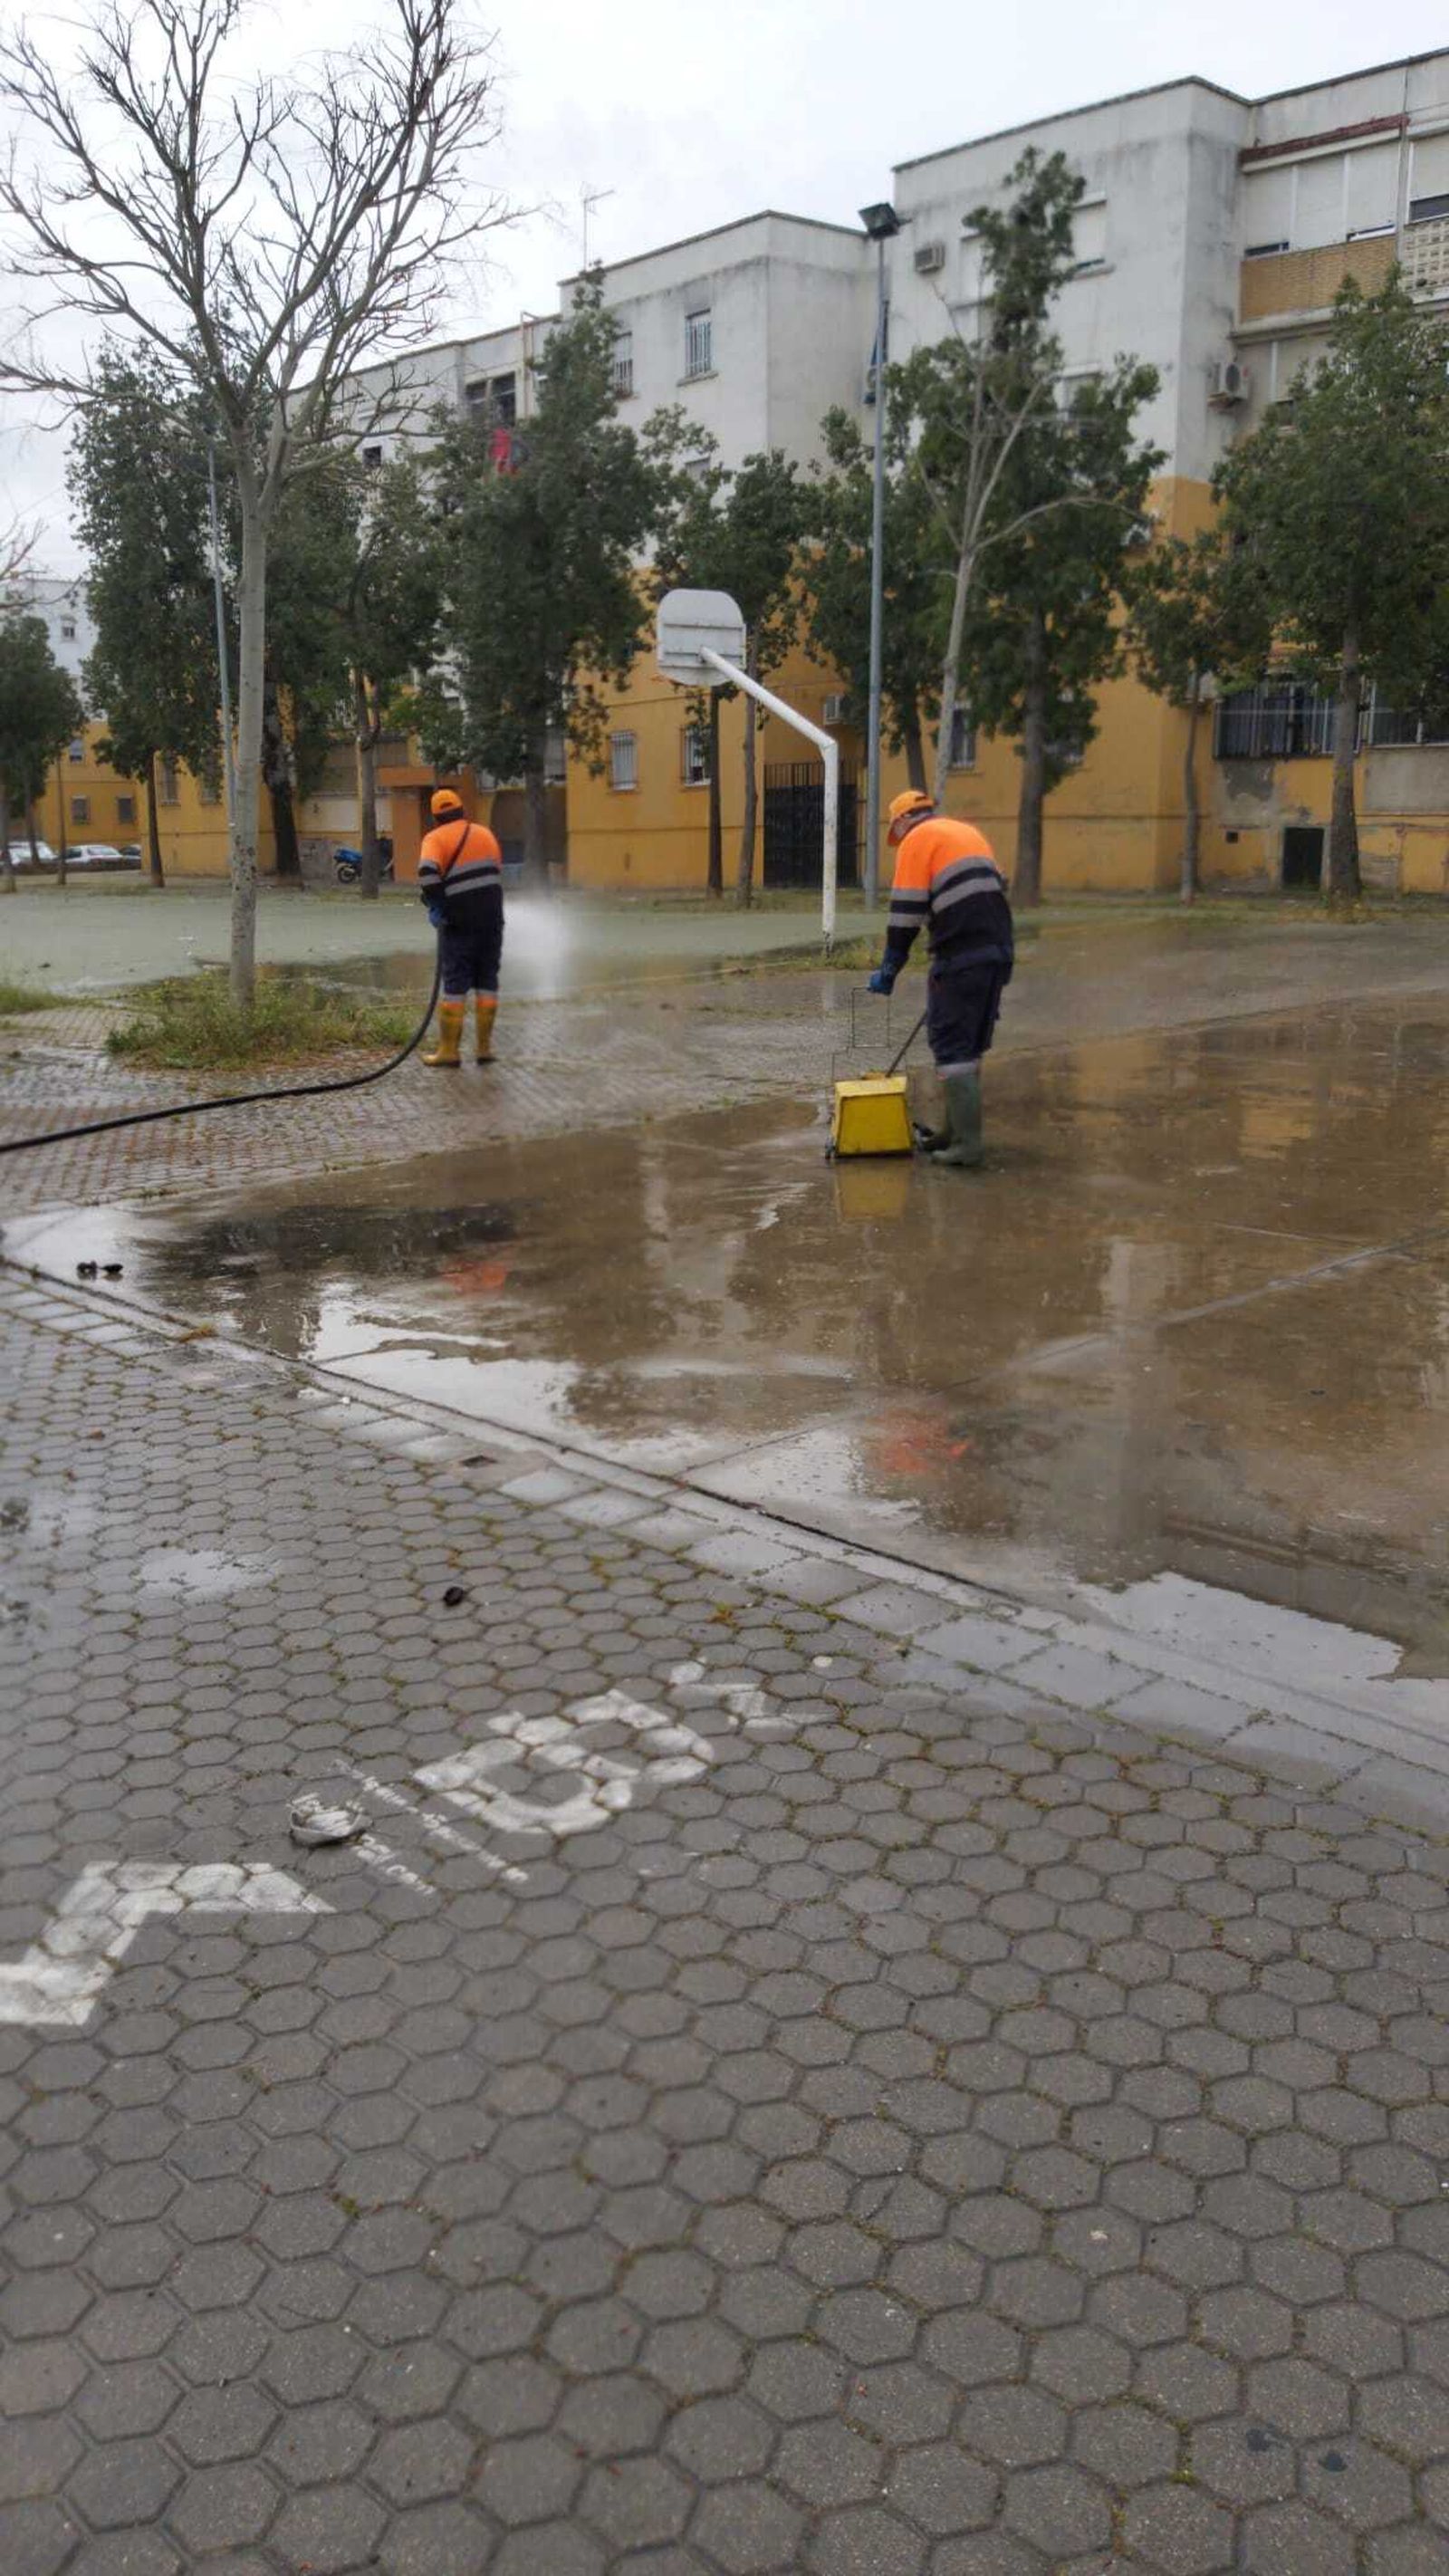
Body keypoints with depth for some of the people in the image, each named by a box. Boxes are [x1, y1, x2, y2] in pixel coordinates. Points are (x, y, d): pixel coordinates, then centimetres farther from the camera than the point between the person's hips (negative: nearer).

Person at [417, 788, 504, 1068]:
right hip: (492, 917, 4)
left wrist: (435, 906, -11)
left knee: (455, 984, 0)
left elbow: (427, 873, -21)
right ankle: (485, 1046, 11)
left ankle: (449, 1049, 2)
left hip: (459, 922, -4)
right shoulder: (484, 833, 13)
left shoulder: (436, 839, -3)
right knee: (487, 980, 10)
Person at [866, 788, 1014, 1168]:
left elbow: (905, 912, -6)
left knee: (951, 1047, -3)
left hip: (961, 958, -8)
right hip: (1000, 951, 8)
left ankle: (966, 1145, -7)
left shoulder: (917, 840, 0)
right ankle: (957, 1132, 25)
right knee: (971, 1046, 17)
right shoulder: (968, 831, 24)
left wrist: (888, 970, 0)